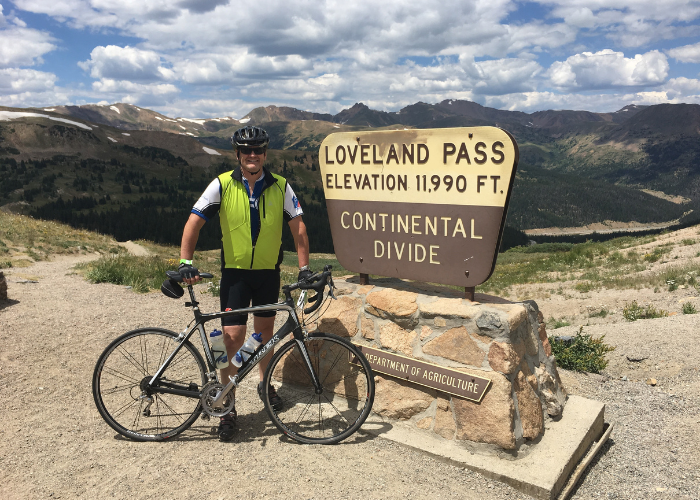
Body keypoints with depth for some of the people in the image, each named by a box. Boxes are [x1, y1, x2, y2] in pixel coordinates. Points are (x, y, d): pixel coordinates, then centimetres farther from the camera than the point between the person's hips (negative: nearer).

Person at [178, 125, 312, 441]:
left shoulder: (280, 187, -5)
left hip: (268, 272, 2)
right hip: (235, 272, -2)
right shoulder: (223, 185, -9)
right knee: (233, 336, -5)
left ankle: (265, 384, 40)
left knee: (265, 330, 16)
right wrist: (186, 262, -18)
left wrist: (304, 267, -7)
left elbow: (297, 226, -2)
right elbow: (194, 222, -8)